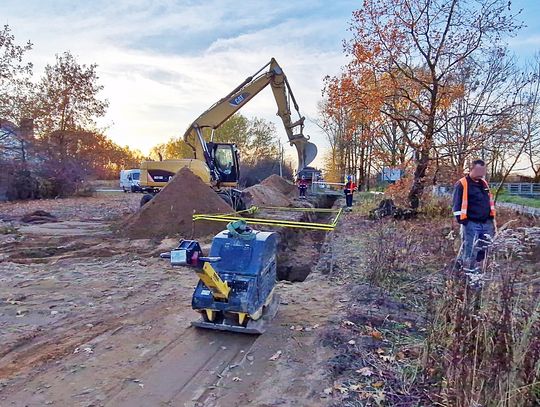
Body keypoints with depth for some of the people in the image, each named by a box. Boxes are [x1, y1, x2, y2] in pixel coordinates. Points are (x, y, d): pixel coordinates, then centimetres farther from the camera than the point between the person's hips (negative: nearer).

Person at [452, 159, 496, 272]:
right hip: (471, 224, -7)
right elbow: (456, 204, -11)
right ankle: (469, 272, 6)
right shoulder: (462, 184, -9)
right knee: (470, 249, -4)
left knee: (483, 249, 10)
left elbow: (490, 201, 24)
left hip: (486, 223, 7)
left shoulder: (484, 183, 15)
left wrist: (492, 220, 19)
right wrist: (462, 221, -15)